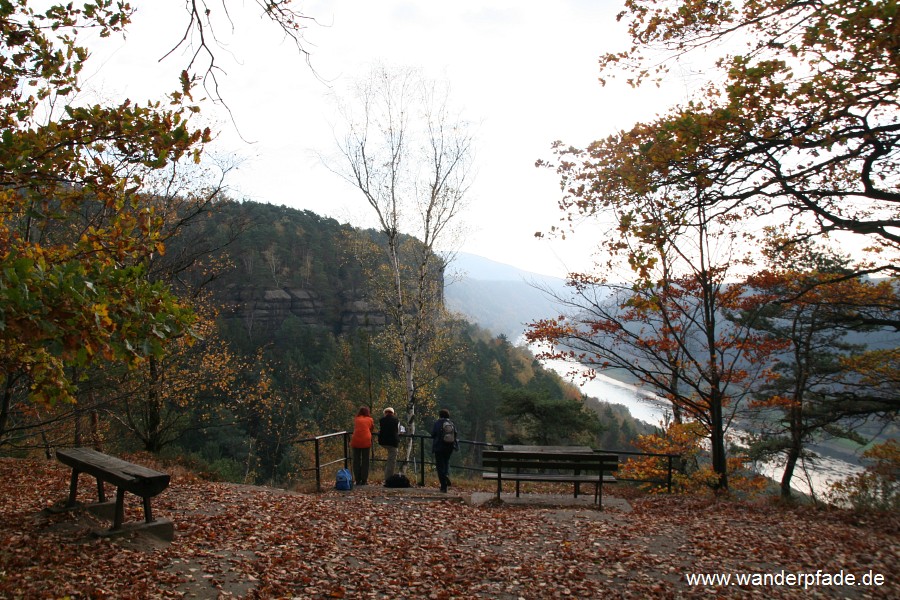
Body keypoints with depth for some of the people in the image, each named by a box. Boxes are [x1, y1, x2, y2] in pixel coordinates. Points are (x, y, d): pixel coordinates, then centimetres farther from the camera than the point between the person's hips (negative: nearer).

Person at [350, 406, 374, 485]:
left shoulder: (356, 419, 12)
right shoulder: (370, 419, 10)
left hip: (356, 441, 1)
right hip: (366, 441, -1)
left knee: (356, 461, 8)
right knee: (365, 461, 6)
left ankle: (358, 480, 8)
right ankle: (364, 480, 4)